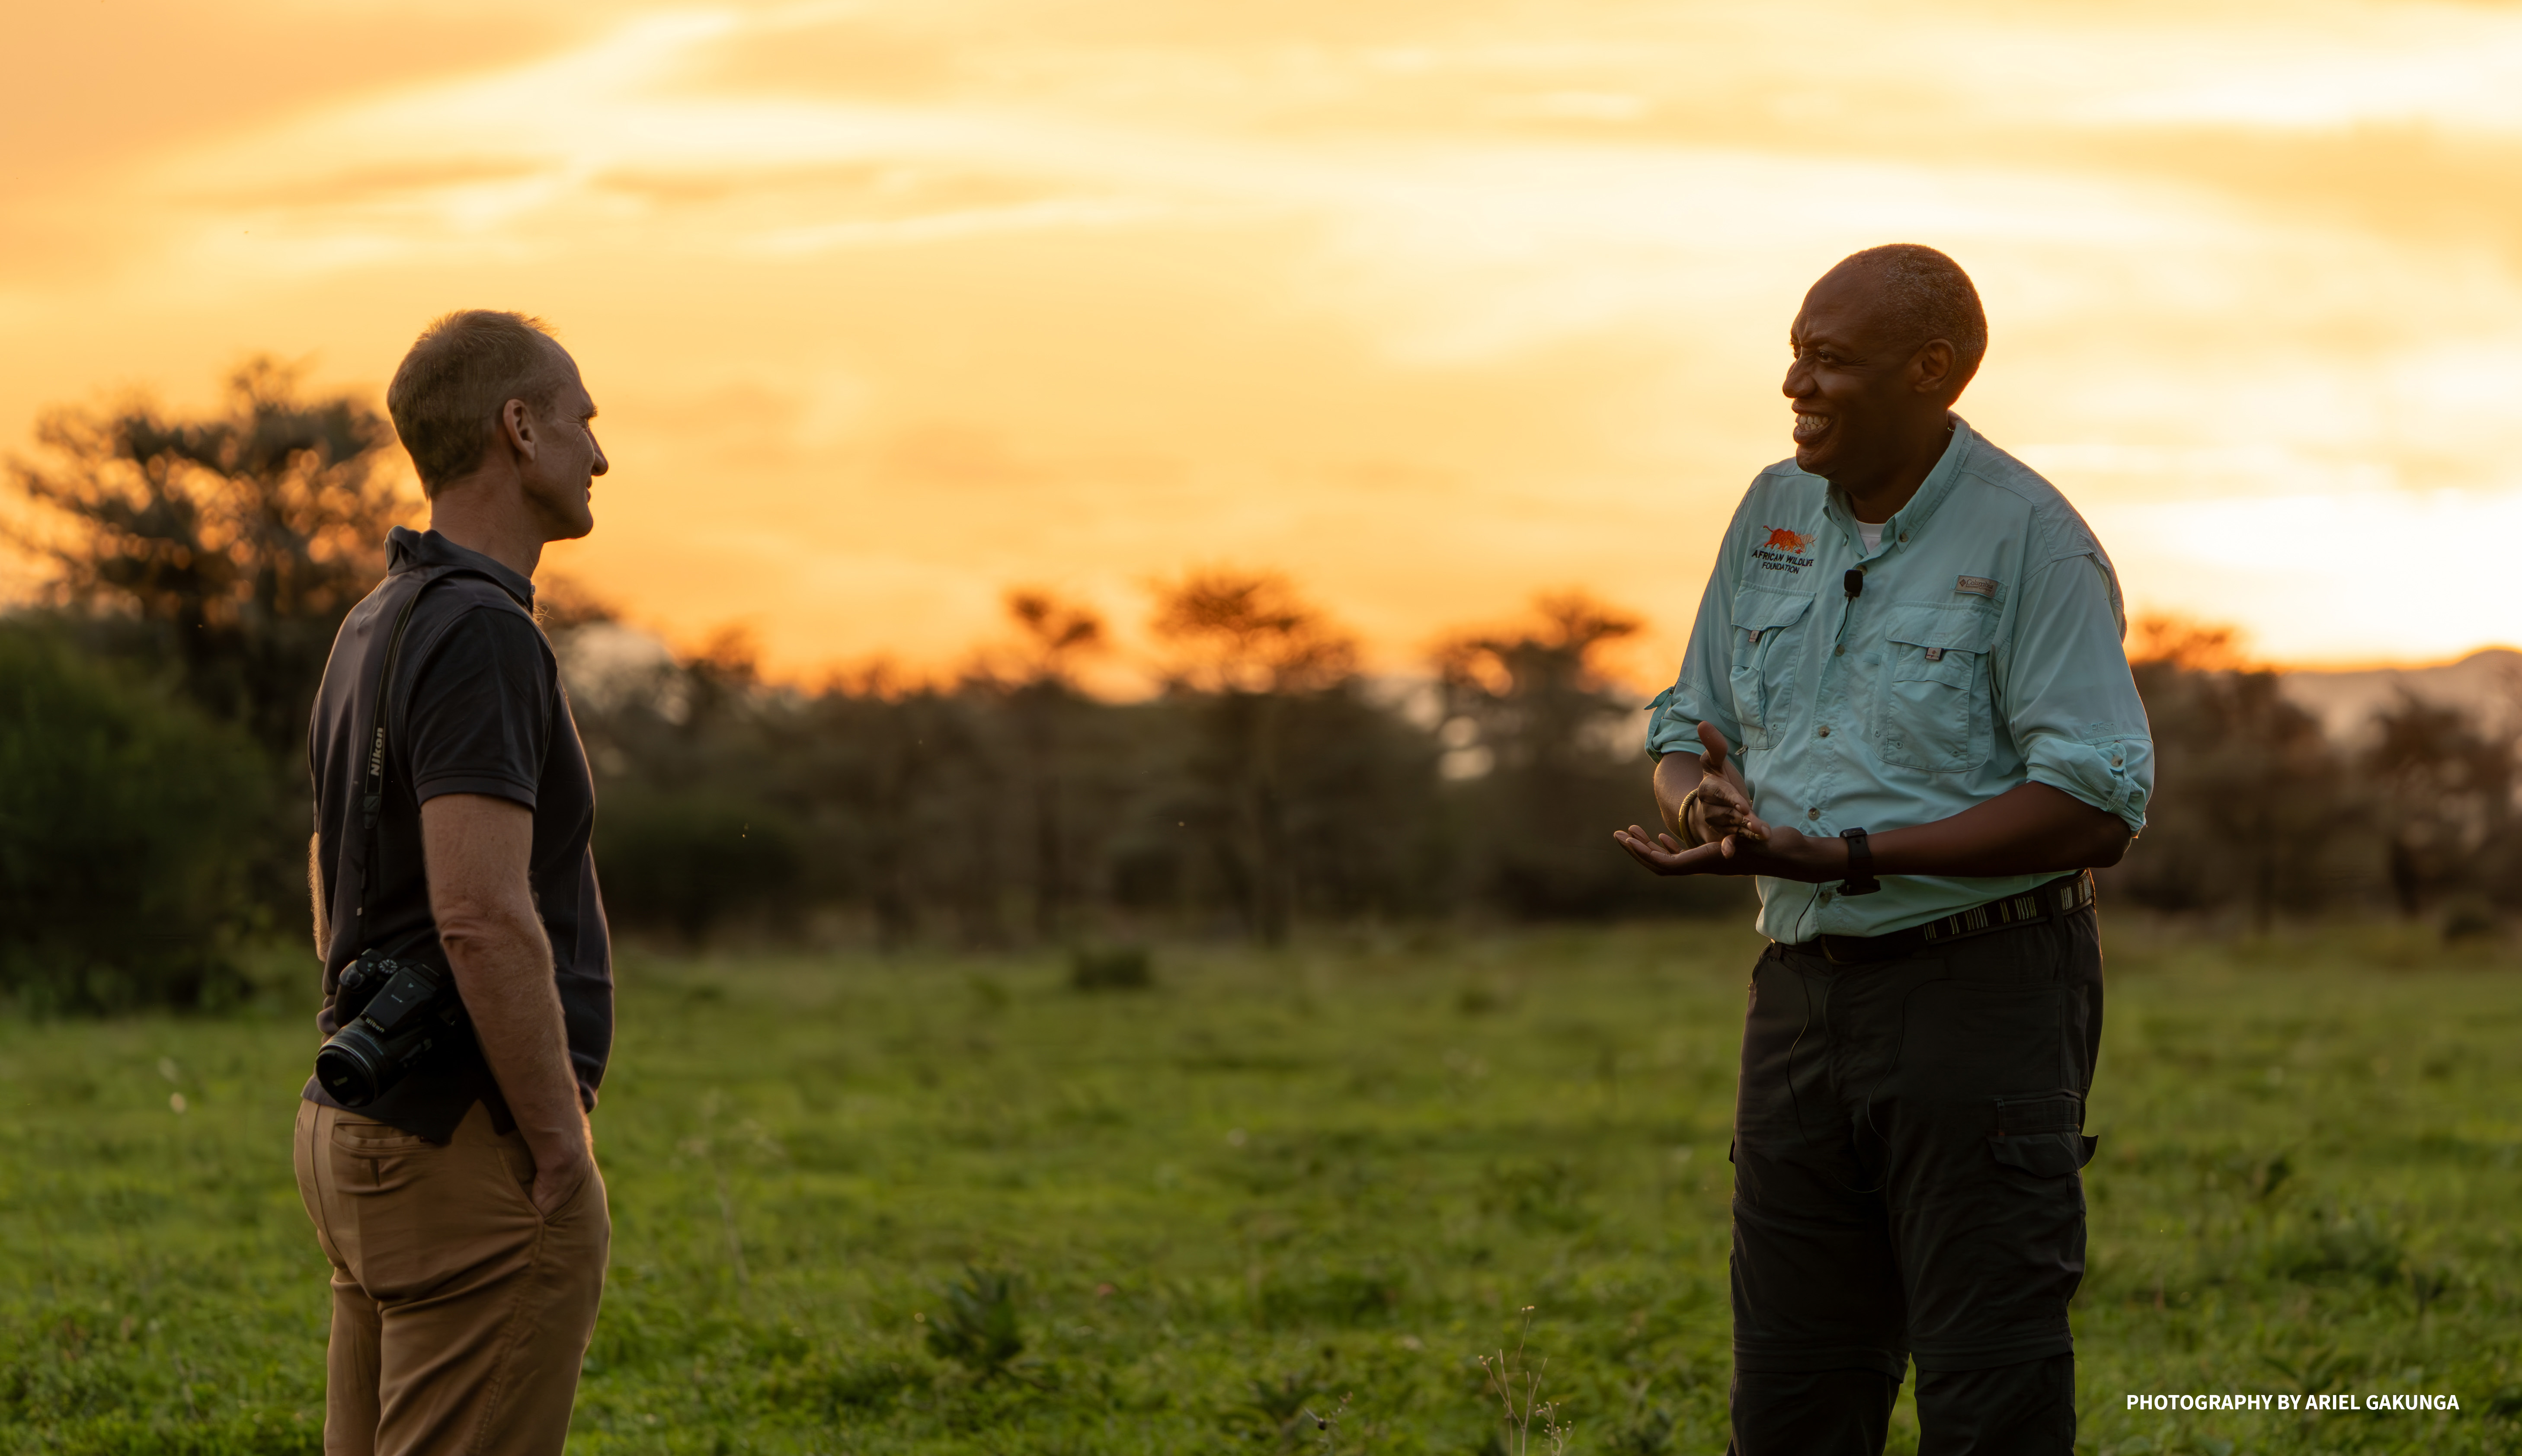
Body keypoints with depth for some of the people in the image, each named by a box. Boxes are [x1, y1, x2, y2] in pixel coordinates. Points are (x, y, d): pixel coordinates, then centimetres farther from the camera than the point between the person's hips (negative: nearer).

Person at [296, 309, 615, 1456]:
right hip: (472, 1153, -10)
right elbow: (483, 918, -25)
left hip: (358, 1133, 10)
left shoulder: (375, 630, 15)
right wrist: (562, 1147, -18)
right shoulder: (481, 633, -17)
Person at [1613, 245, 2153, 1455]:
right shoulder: (1775, 513, 9)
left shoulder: (2031, 540, -10)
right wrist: (1703, 799, -10)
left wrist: (1845, 855, -23)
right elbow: (1692, 727, 17)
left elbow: (2097, 807, -17)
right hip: (1805, 983, 6)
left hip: (1983, 991, -6)